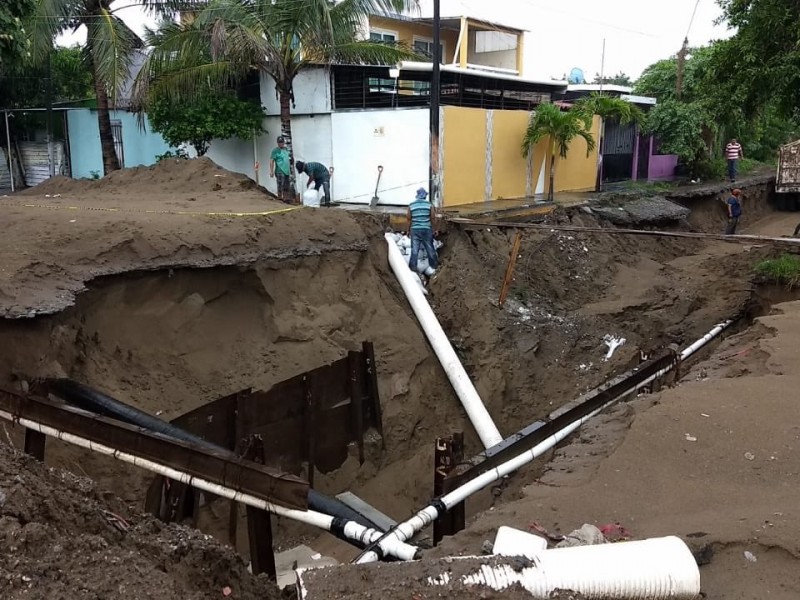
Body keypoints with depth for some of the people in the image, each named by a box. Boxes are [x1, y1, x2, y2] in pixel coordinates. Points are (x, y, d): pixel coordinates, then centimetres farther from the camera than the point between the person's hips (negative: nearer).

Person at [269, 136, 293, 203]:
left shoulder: (286, 149, 14)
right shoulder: (275, 150, -5)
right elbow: (271, 161, -10)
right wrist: (271, 171, -17)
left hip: (287, 171, 7)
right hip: (280, 172, -7)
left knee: (287, 187, 11)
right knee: (280, 187, -4)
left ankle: (286, 199, 20)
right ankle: (280, 199, 3)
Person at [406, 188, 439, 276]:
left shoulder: (411, 205, 0)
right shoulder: (429, 205, -2)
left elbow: (409, 219, 3)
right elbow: (433, 219, -2)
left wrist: (409, 230, 15)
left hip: (415, 230, 1)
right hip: (427, 230, -1)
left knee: (414, 250, 2)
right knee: (430, 249, 11)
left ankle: (412, 268, 0)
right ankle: (433, 266, 22)